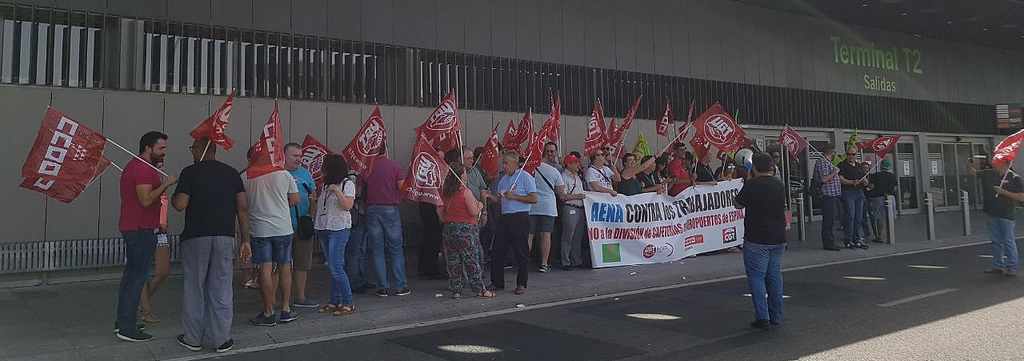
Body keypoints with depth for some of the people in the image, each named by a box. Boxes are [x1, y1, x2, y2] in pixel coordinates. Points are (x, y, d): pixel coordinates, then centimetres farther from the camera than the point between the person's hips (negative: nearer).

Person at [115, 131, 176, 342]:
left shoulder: (133, 166, 17)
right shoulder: (144, 169, -16)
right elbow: (146, 200, -25)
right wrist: (165, 184, -18)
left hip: (130, 228, 11)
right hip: (142, 229, -11)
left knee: (131, 274, 15)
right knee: (138, 277, -7)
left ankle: (123, 321, 23)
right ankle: (127, 328, -4)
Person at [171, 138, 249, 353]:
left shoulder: (190, 172, -3)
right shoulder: (231, 173, 7)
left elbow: (180, 205, -10)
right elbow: (243, 208, 2)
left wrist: (173, 196, 13)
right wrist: (245, 239, 5)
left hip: (195, 237, -2)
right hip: (225, 237, 3)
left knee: (194, 288, 9)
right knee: (221, 289, 7)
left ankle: (193, 338, 18)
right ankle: (221, 339, 10)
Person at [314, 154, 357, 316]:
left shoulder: (347, 184, -4)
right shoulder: (326, 185, 16)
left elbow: (348, 205, -16)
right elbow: (319, 205, 22)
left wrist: (337, 191, -19)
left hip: (339, 229, -7)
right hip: (324, 229, 7)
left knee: (336, 267, -12)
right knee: (332, 267, 10)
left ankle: (348, 303, -5)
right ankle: (334, 301, 16)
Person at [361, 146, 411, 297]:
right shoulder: (394, 165, -3)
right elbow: (403, 187, -10)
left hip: (372, 209, 2)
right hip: (390, 209, -2)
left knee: (377, 250, 6)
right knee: (395, 249, 6)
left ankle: (383, 287, 8)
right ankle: (399, 286, 6)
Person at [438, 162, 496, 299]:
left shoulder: (444, 192, 3)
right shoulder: (465, 191, -13)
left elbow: (440, 212, 8)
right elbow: (474, 212, -13)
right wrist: (480, 205, 5)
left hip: (449, 229, 5)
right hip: (465, 229, -5)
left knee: (453, 261, 10)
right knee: (472, 260, 3)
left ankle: (455, 290, 13)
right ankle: (480, 290, 8)